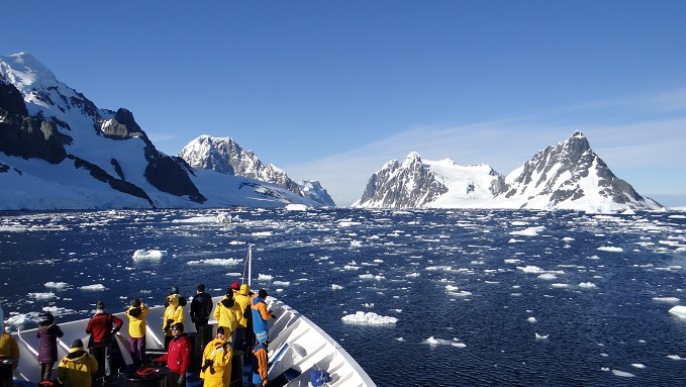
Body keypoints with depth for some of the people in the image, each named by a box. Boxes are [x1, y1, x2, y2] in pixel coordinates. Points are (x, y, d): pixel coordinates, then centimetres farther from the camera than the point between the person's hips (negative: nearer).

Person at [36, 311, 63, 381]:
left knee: (43, 368, 21)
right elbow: (60, 334, 3)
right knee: (48, 370, -4)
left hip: (42, 351, 5)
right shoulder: (54, 327, -16)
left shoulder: (40, 328, -6)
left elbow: (37, 336, 15)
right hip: (50, 351, -5)